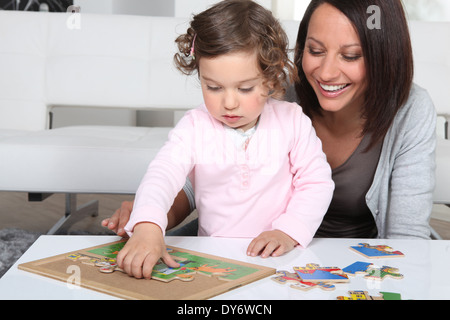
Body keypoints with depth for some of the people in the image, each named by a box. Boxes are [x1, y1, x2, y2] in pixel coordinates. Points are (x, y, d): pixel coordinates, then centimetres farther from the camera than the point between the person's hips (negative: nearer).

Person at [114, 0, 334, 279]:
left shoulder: (292, 121, -1)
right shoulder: (194, 127, -3)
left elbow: (317, 182, 2)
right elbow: (163, 174, -17)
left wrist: (289, 231, -13)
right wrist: (147, 226, -37)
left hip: (279, 256, -1)